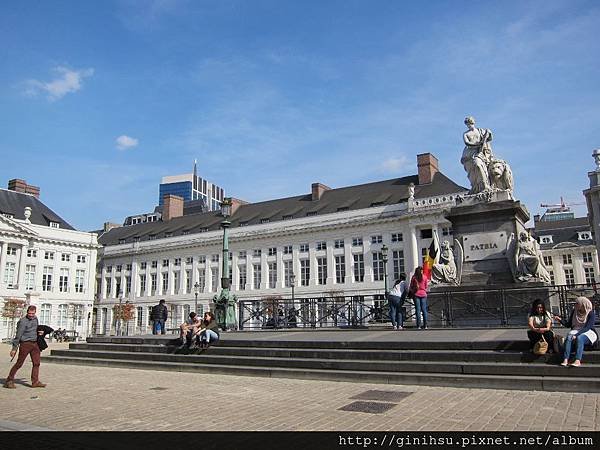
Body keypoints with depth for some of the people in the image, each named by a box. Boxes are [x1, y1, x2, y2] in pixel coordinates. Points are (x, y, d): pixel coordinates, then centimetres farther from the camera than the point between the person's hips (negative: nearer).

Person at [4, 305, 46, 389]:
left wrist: (40, 332, 5)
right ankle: (9, 381, 14)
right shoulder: (23, 321, -13)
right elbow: (18, 335, -12)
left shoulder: (35, 319, 9)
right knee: (19, 363, 0)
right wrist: (14, 348, -12)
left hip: (35, 343, 6)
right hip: (25, 343, -6)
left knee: (36, 363, 3)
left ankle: (35, 381, 6)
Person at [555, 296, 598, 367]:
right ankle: (565, 360, -39)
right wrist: (560, 319, -7)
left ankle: (577, 360, -44)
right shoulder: (574, 312, 6)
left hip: (588, 333, -4)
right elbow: (568, 324, 10)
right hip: (576, 331, 4)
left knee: (579, 338, -36)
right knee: (569, 337, -29)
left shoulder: (591, 313, -9)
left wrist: (576, 335, -31)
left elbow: (587, 327, -19)